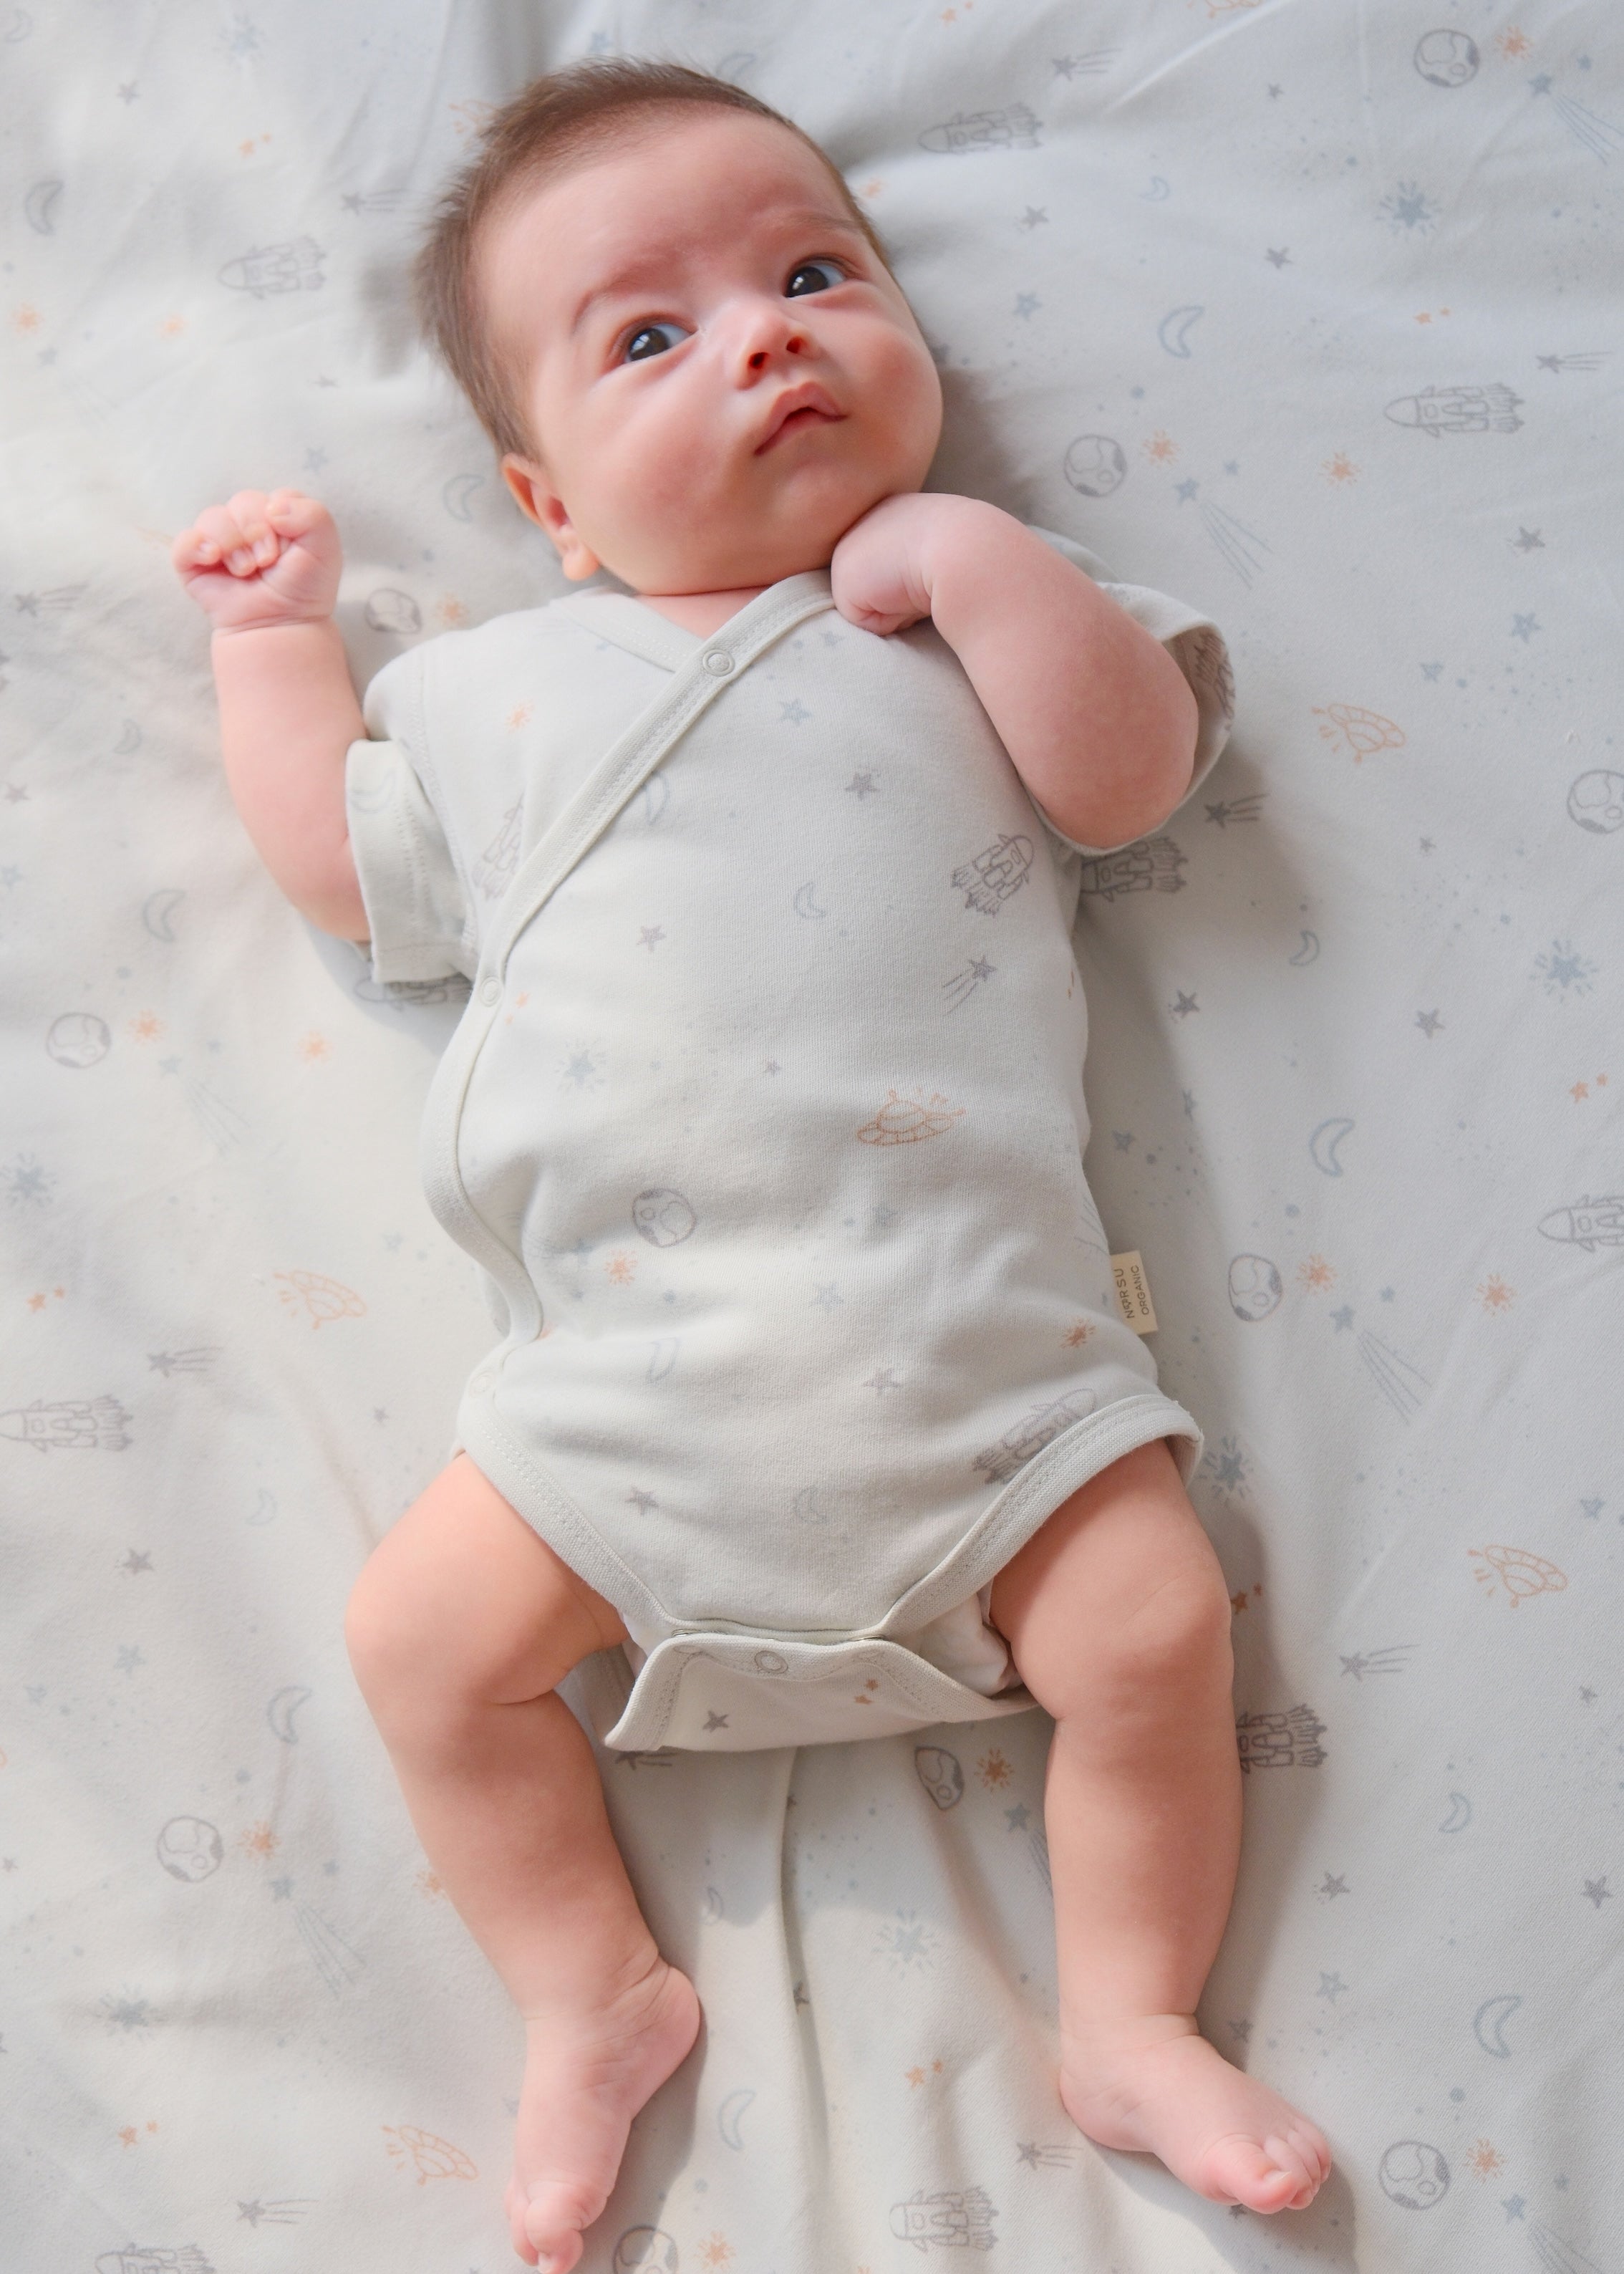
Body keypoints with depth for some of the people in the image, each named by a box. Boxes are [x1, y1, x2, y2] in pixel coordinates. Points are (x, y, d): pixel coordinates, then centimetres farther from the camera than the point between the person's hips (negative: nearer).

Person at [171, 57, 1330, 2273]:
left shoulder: (968, 625, 11)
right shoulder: (506, 690, 14)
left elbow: (1132, 772, -4)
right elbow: (341, 856, 20)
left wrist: (974, 549, -8)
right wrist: (275, 629, 26)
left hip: (979, 1343, -1)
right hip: (630, 1374, 2)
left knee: (1159, 1621, -8)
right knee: (427, 1635, -5)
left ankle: (1132, 2023, 16)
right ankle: (597, 1998, 16)